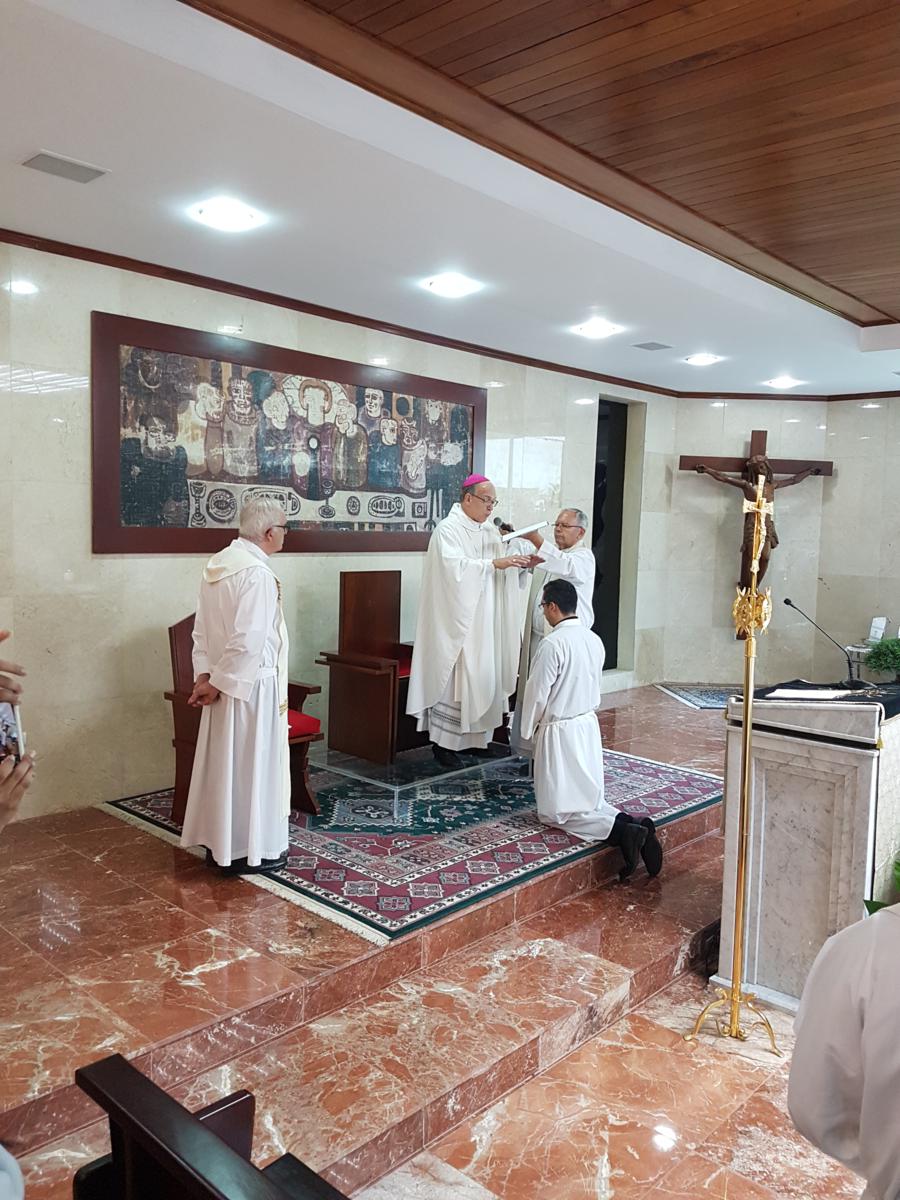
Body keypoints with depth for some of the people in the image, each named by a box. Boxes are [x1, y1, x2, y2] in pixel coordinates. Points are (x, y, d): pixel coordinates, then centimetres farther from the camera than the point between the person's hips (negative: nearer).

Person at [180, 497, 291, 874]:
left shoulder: (218, 564, 7)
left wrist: (204, 675, 4)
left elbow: (201, 629, 8)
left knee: (223, 762, 16)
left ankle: (219, 842, 28)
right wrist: (217, 683, -15)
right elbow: (249, 641, -25)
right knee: (252, 765, 3)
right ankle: (250, 850, 15)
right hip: (251, 684, -9)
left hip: (225, 682, 9)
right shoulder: (257, 572, -20)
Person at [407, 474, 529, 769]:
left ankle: (474, 738, 20)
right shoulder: (448, 529, -8)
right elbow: (456, 567, -23)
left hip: (484, 622, 8)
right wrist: (494, 564, -28)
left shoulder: (490, 532, 14)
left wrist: (520, 564, -10)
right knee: (456, 677, -6)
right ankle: (444, 743, 3)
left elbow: (503, 574, 10)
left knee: (484, 676, 9)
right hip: (457, 620, -7)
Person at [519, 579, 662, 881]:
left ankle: (621, 831, -20)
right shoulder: (594, 640, 5)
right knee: (588, 798, 17)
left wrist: (528, 729, 1)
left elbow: (537, 694, -15)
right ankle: (633, 824, -8)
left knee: (557, 810, -1)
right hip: (589, 724, 8)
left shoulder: (553, 643, -20)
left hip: (560, 732, -8)